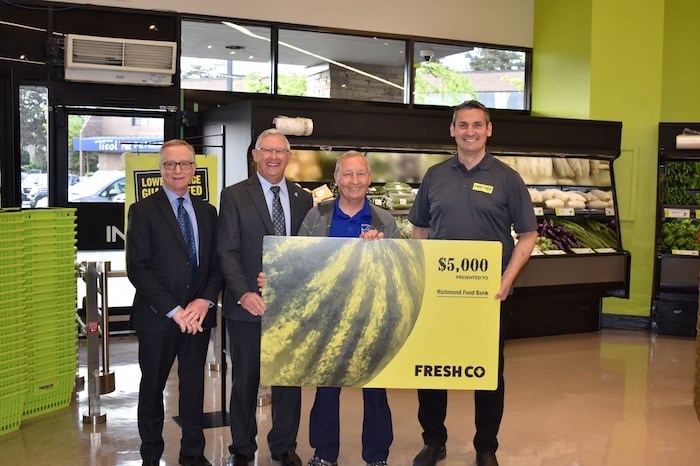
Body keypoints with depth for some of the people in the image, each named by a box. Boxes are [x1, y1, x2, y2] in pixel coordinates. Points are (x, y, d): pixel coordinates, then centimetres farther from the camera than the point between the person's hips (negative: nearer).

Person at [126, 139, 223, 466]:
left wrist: (205, 301, -9)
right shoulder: (143, 211, -4)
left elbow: (217, 263, 8)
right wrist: (174, 310, -16)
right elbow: (137, 269, -11)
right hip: (157, 317, -3)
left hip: (198, 316, 3)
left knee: (194, 385, 11)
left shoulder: (207, 212, 10)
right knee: (152, 387, 9)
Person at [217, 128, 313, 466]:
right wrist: (243, 293, -18)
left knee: (289, 377, 9)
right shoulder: (234, 196, -1)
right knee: (245, 379, 9)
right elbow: (227, 252, -7)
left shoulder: (303, 199, 9)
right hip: (247, 305, -2)